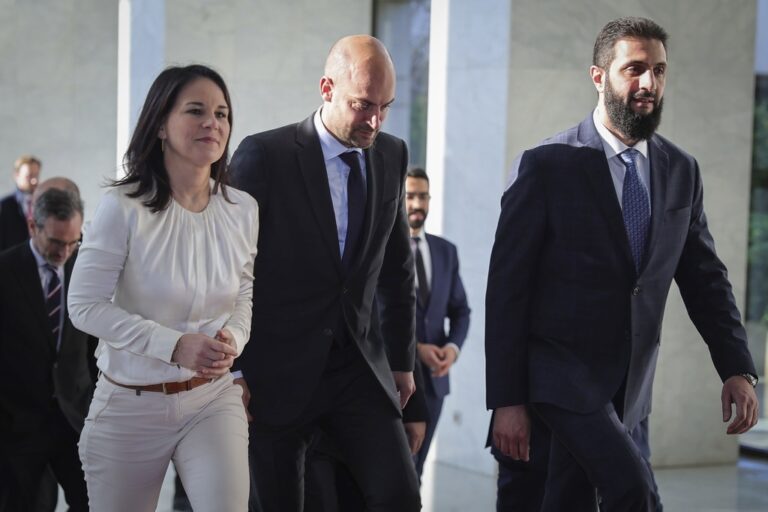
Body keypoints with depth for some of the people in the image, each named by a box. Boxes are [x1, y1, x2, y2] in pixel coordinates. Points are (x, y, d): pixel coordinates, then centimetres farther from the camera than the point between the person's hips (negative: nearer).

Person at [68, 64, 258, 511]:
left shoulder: (242, 209, -2)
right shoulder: (124, 207, -15)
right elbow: (85, 306, -14)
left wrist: (232, 339, -15)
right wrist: (175, 345, -23)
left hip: (213, 398, 2)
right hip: (132, 406, -2)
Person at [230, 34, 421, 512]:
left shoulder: (392, 155, 4)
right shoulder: (264, 155, -11)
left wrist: (402, 359, 16)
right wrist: (232, 370, -6)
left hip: (360, 365, 4)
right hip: (280, 371, -3)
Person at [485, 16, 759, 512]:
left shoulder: (681, 171, 5)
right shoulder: (547, 166, -9)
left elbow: (704, 276, 11)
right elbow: (507, 285, -9)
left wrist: (738, 368, -3)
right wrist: (506, 399, -12)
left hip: (629, 381, 5)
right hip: (563, 372, -5)